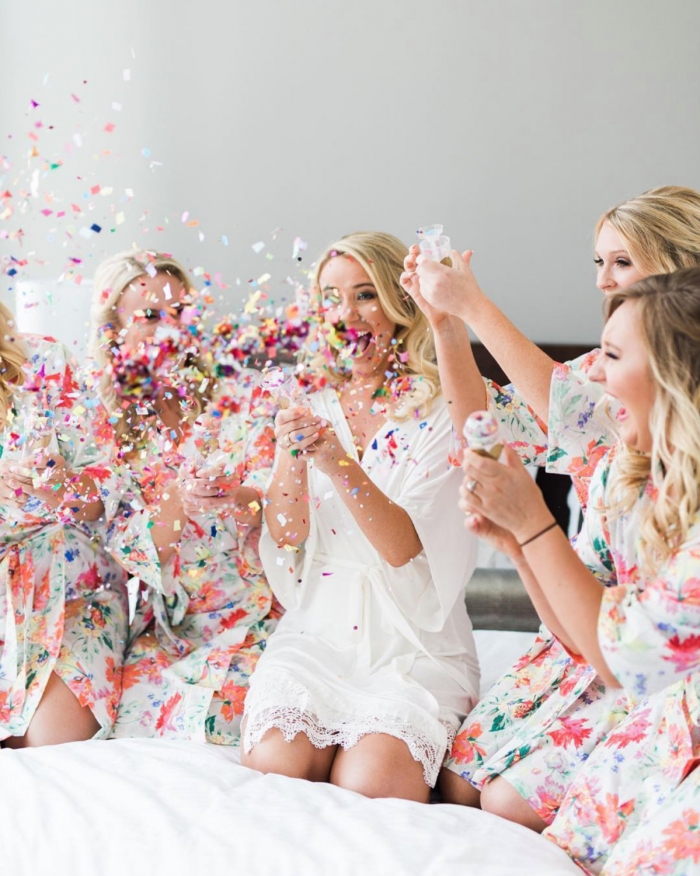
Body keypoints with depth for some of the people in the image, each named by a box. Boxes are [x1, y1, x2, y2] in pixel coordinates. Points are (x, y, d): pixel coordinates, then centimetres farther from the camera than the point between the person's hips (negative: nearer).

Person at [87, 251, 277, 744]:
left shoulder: (240, 394, -3)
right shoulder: (109, 423, 1)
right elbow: (129, 551, -6)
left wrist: (236, 498, -32)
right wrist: (178, 496, -26)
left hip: (254, 616, -2)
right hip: (166, 628, 2)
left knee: (217, 723, -25)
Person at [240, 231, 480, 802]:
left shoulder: (438, 410, -4)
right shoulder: (314, 408, 9)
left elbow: (404, 548, -14)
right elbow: (286, 540, 1)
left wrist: (338, 461, -27)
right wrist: (291, 459, -18)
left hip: (412, 642, -2)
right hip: (318, 628, 3)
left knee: (368, 781, -25)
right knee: (274, 762, -24)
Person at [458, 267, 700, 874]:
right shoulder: (623, 471, -1)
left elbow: (620, 657, -19)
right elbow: (582, 635, 6)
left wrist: (533, 522, -16)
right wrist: (513, 534, -8)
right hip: (638, 709, 7)